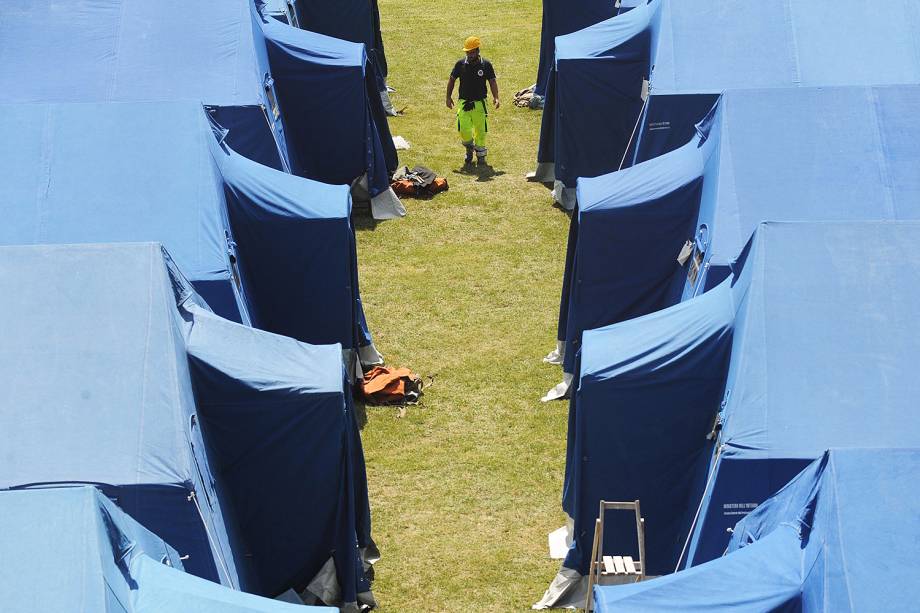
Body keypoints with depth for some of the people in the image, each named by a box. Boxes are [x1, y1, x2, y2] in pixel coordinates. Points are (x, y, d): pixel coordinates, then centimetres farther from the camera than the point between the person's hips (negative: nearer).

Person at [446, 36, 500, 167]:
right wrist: (448, 97, 6)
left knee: (480, 131, 2)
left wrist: (495, 97, -12)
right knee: (464, 130, -10)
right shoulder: (460, 64, 2)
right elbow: (452, 80, 11)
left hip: (480, 103, -1)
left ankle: (481, 156, 19)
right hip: (464, 102, 1)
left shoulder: (486, 65, -1)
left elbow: (492, 81, 1)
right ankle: (469, 148, 21)